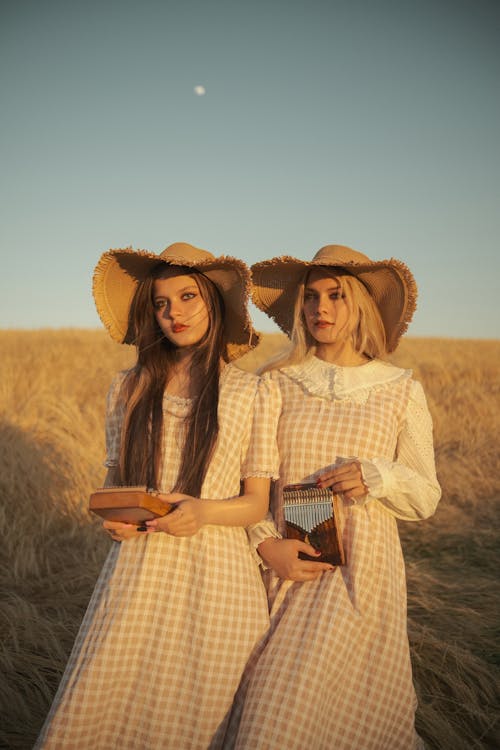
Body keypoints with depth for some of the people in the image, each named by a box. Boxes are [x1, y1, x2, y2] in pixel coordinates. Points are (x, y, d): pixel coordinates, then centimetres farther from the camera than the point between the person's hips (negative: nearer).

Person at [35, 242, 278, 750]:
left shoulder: (249, 393, -1)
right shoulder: (128, 389, 6)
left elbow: (257, 503, 2)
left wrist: (204, 511, -17)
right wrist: (111, 516, -7)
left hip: (214, 578, -2)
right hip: (136, 572, 2)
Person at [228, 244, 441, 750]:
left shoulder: (401, 391, 1)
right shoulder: (276, 384, 3)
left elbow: (426, 499, 5)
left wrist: (379, 477, -15)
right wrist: (266, 543, -10)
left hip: (362, 574, -1)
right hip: (288, 567, 1)